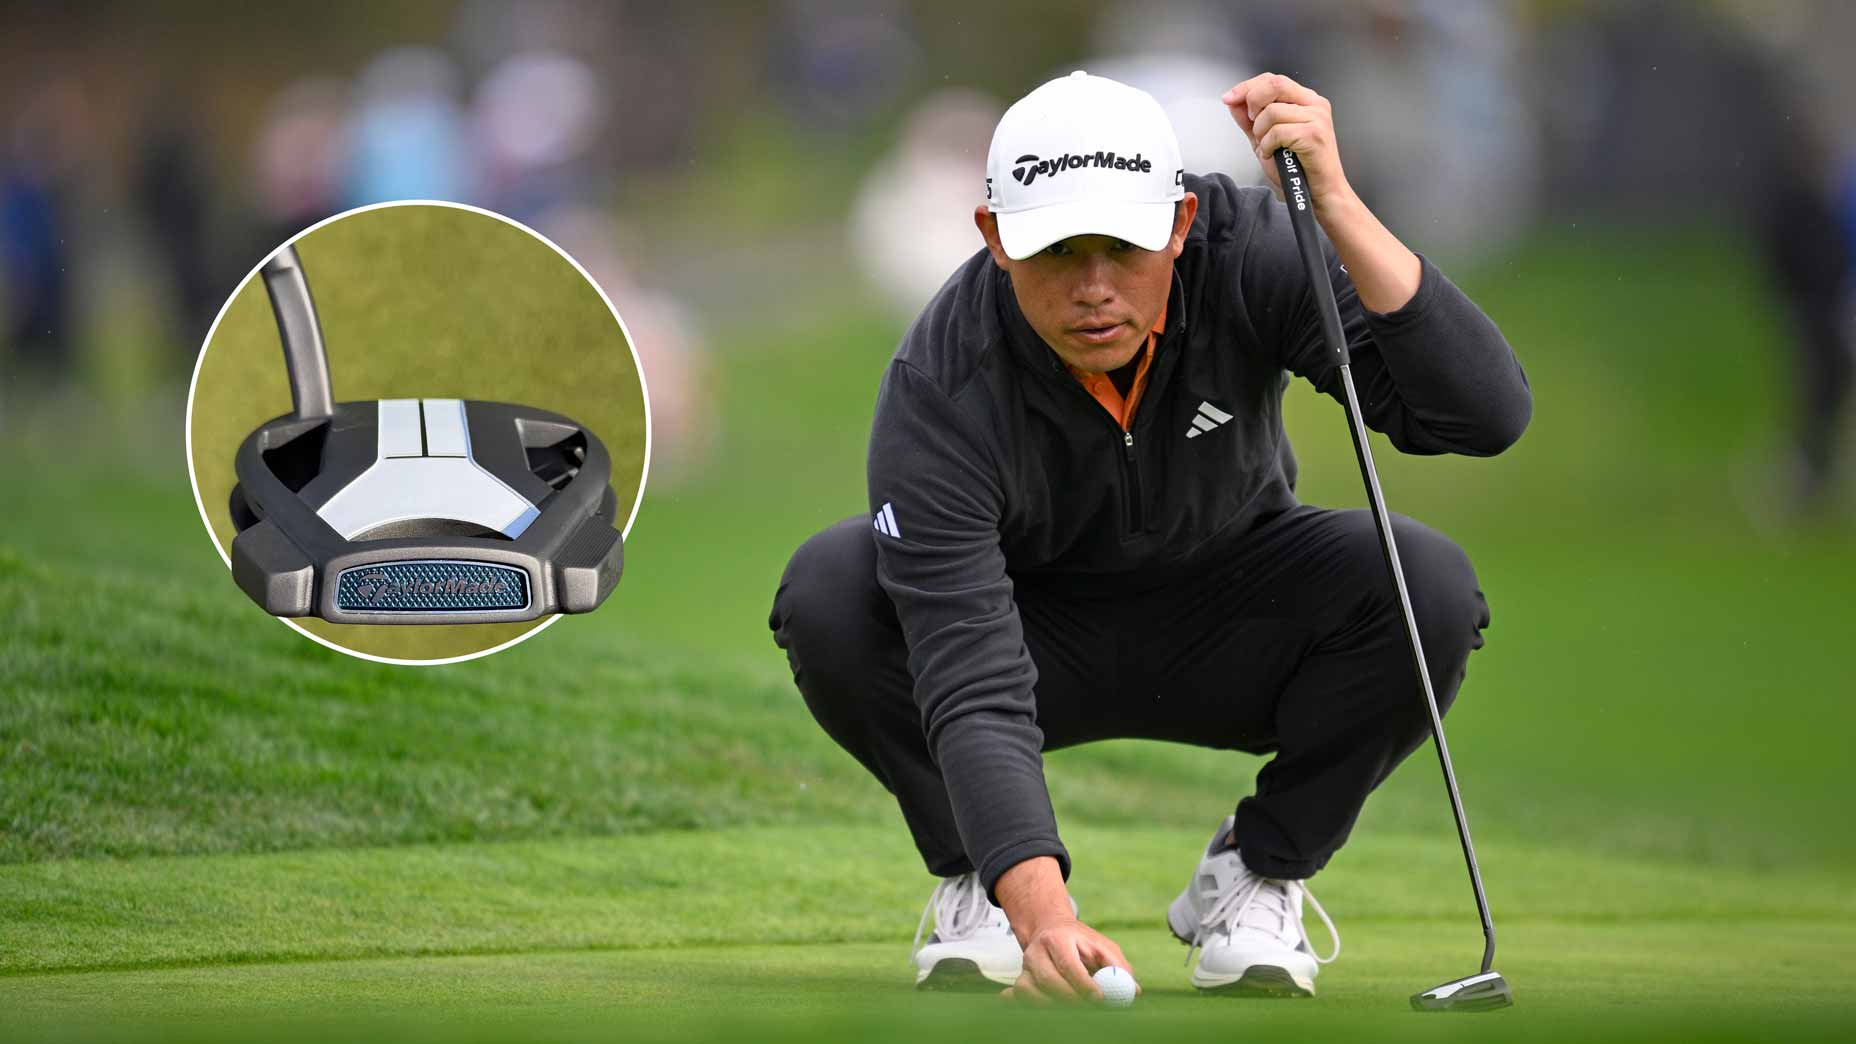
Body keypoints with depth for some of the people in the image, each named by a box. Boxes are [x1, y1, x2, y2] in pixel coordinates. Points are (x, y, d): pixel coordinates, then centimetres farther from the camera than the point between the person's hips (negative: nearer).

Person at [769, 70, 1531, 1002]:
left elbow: (1488, 412, -36)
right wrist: (1039, 908, -55)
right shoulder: (940, 389, -32)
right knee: (828, 592, -32)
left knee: (1427, 586, -30)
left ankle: (1257, 870, -4)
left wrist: (1337, 208, -46)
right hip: (1039, 628, -1)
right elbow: (973, 682, -40)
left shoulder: (1250, 252, -27)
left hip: (1229, 628, 1)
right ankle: (975, 876, -5)